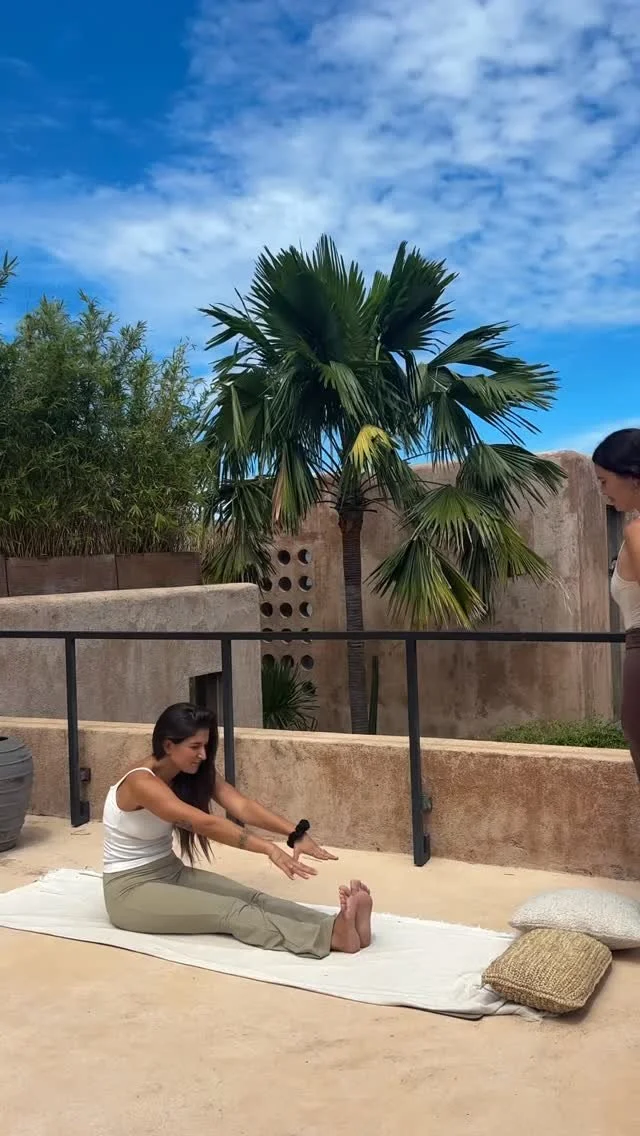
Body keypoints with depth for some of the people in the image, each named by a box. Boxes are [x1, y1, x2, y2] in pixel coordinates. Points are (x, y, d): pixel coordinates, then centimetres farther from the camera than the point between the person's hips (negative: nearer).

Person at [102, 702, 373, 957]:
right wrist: (269, 848, -45)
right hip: (131, 890, -7)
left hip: (171, 872, 7)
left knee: (251, 898, -20)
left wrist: (296, 833, -32)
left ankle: (338, 924, -40)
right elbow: (205, 824, -36)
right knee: (231, 911, -29)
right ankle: (332, 936, -47)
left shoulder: (197, 773, -1)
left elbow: (243, 806, -16)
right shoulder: (141, 783, -25)